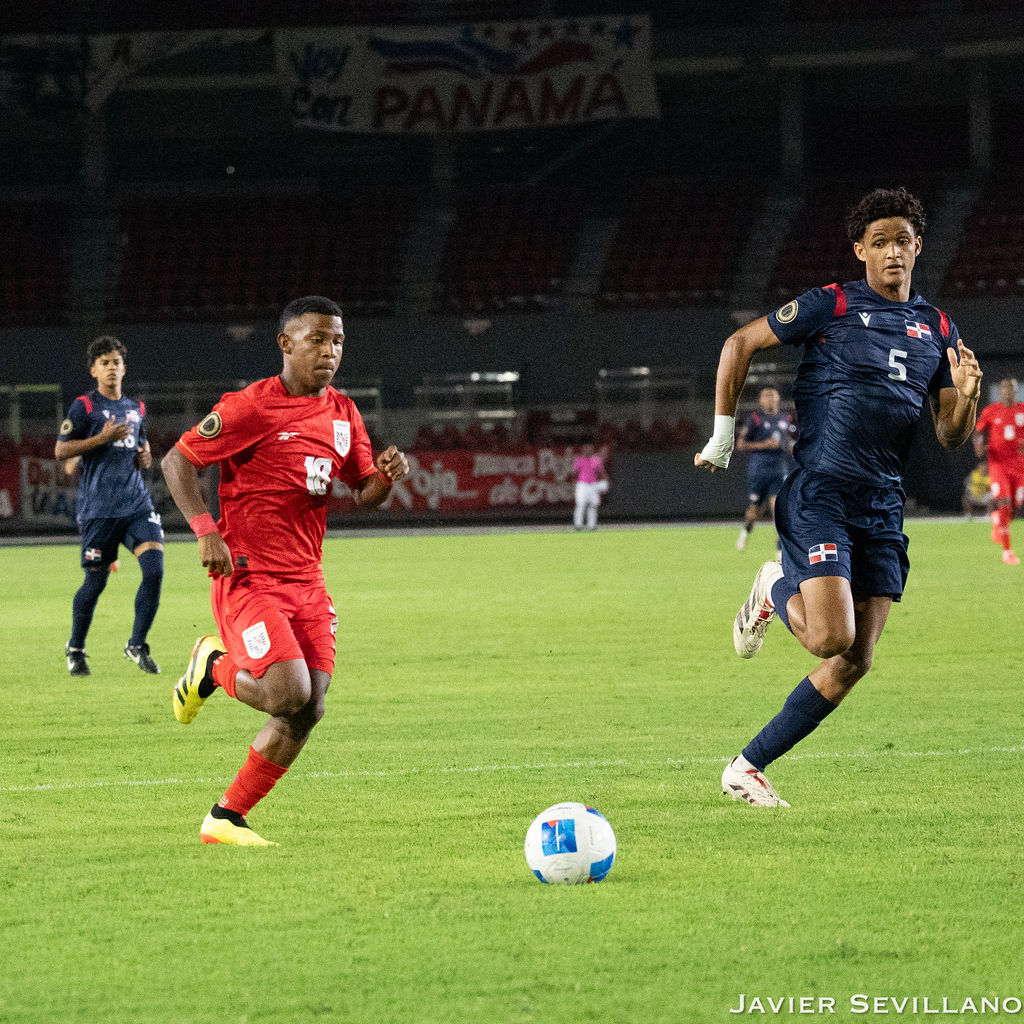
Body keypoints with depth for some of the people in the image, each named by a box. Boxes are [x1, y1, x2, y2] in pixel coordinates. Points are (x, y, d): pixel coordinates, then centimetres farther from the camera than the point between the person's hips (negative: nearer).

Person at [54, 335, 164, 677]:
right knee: (96, 581, 1)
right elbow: (61, 451, -5)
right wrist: (102, 438, -14)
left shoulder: (136, 409, 16)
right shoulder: (84, 407, -1)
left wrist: (145, 456, 9)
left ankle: (137, 645, 1)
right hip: (99, 507, -4)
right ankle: (75, 648, 24)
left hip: (137, 503, 5)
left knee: (154, 569, -13)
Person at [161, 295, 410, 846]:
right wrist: (205, 530, -18)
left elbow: (364, 491, 18)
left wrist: (387, 475, -6)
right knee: (288, 692, -22)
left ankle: (225, 821, 12)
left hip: (306, 583, 7)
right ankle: (212, 668, 10)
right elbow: (177, 460, -6)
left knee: (306, 714, -1)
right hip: (247, 576, -7)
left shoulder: (343, 413, 10)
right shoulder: (251, 408, -11)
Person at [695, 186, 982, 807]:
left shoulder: (939, 331, 13)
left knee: (856, 661, -1)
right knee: (833, 638, -21)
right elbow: (740, 345, 6)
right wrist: (723, 435, 5)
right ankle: (776, 591, 14)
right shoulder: (831, 307, -2)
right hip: (819, 494, -5)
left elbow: (952, 437, 12)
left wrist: (966, 396, -10)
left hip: (883, 509, 5)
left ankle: (748, 767, 11)